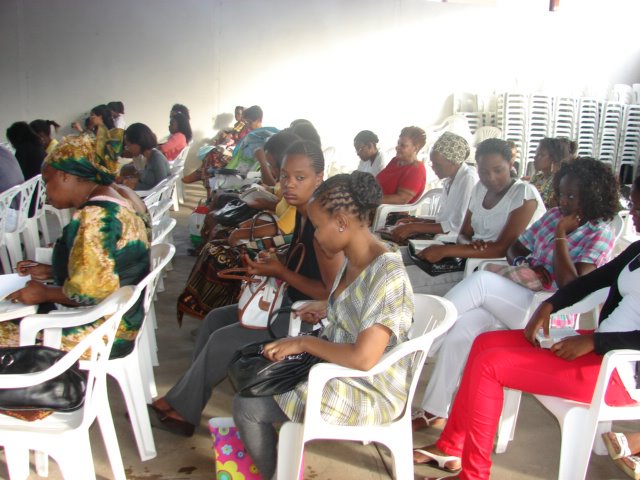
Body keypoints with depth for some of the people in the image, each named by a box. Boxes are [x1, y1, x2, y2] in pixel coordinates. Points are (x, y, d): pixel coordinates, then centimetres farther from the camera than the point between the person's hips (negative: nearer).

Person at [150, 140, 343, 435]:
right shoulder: (302, 213, 3)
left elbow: (333, 293, -25)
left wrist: (281, 272, -19)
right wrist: (274, 263, -2)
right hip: (292, 304, 10)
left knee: (223, 340, -11)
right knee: (215, 319, 9)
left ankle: (181, 408, 12)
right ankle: (187, 401, 16)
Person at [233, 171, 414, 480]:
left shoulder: (386, 275, -28)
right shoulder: (354, 259, 0)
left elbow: (363, 358, -32)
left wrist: (304, 343, -21)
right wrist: (327, 308, 5)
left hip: (369, 391, -9)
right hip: (336, 362, 9)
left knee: (246, 406, -9)